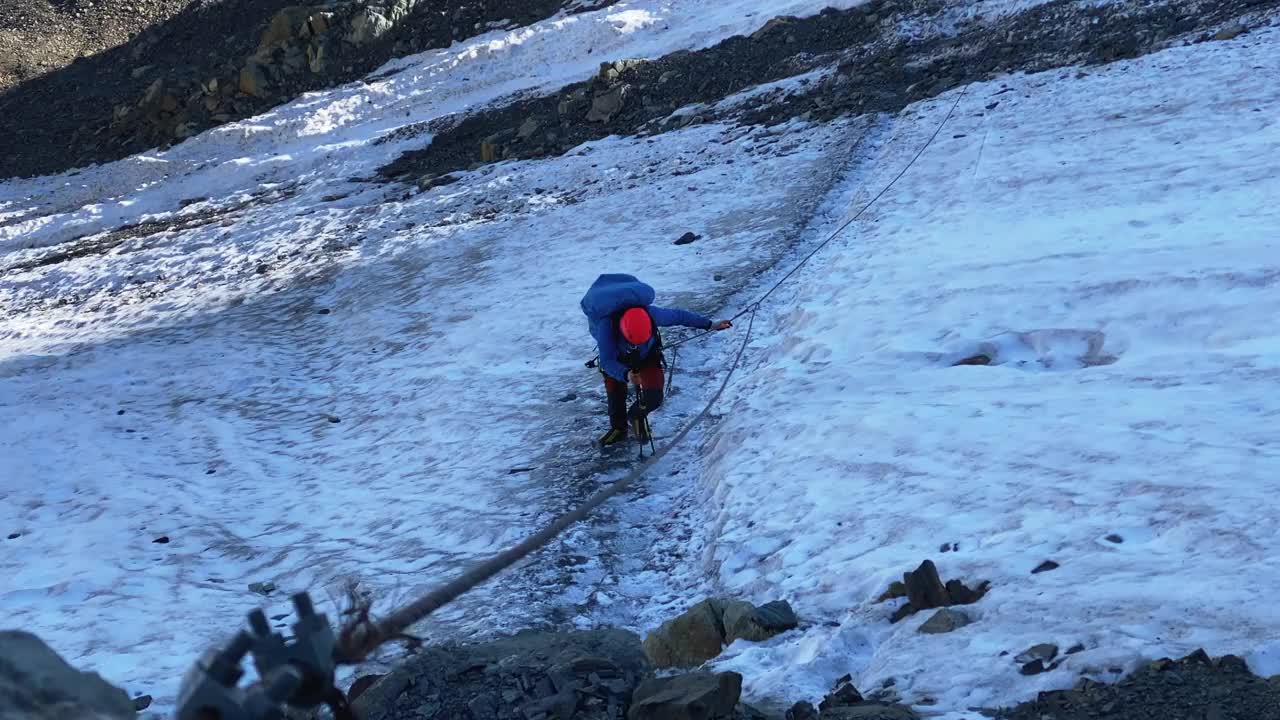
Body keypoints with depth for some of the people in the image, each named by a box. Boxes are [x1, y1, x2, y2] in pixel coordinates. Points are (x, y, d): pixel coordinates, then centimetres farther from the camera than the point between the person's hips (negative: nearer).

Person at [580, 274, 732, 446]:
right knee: (615, 394, 9)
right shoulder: (606, 325, -44)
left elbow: (679, 316, -20)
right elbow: (607, 362, -38)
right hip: (618, 360, -1)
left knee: (653, 398, -12)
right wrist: (626, 375, -57)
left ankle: (637, 416, 22)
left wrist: (710, 325, -11)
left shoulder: (651, 314, -39)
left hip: (648, 356, 1)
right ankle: (618, 429, 40)